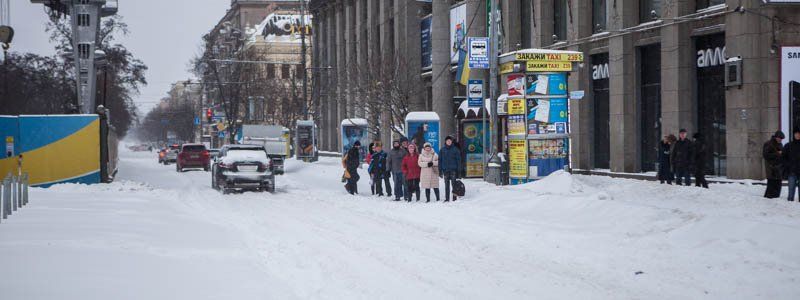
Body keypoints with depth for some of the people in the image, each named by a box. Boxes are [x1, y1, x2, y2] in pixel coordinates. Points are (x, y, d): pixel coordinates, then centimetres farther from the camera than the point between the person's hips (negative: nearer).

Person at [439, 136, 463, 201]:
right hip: (445, 170, 2)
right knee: (446, 185, 5)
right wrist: (440, 170, 3)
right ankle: (447, 198, 9)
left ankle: (454, 198, 1)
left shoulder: (455, 149, 1)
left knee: (454, 184, -4)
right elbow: (440, 160, 9)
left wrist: (459, 170, -4)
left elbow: (458, 159, 1)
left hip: (453, 169, -2)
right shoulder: (442, 150, 7)